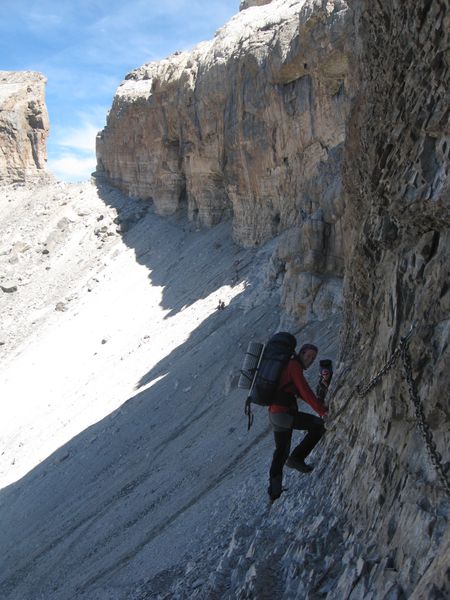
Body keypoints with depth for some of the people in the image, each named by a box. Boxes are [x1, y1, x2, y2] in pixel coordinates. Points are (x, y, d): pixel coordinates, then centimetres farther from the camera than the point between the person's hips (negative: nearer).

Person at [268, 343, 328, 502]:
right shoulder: (294, 365, -8)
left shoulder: (287, 365, 22)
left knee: (281, 452, 21)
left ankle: (274, 490, 27)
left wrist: (321, 406, 21)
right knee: (319, 425, -3)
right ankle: (296, 458, -1)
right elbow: (304, 390, -19)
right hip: (284, 413, -10)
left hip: (275, 414, 10)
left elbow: (300, 392, 26)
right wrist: (322, 410, -20)